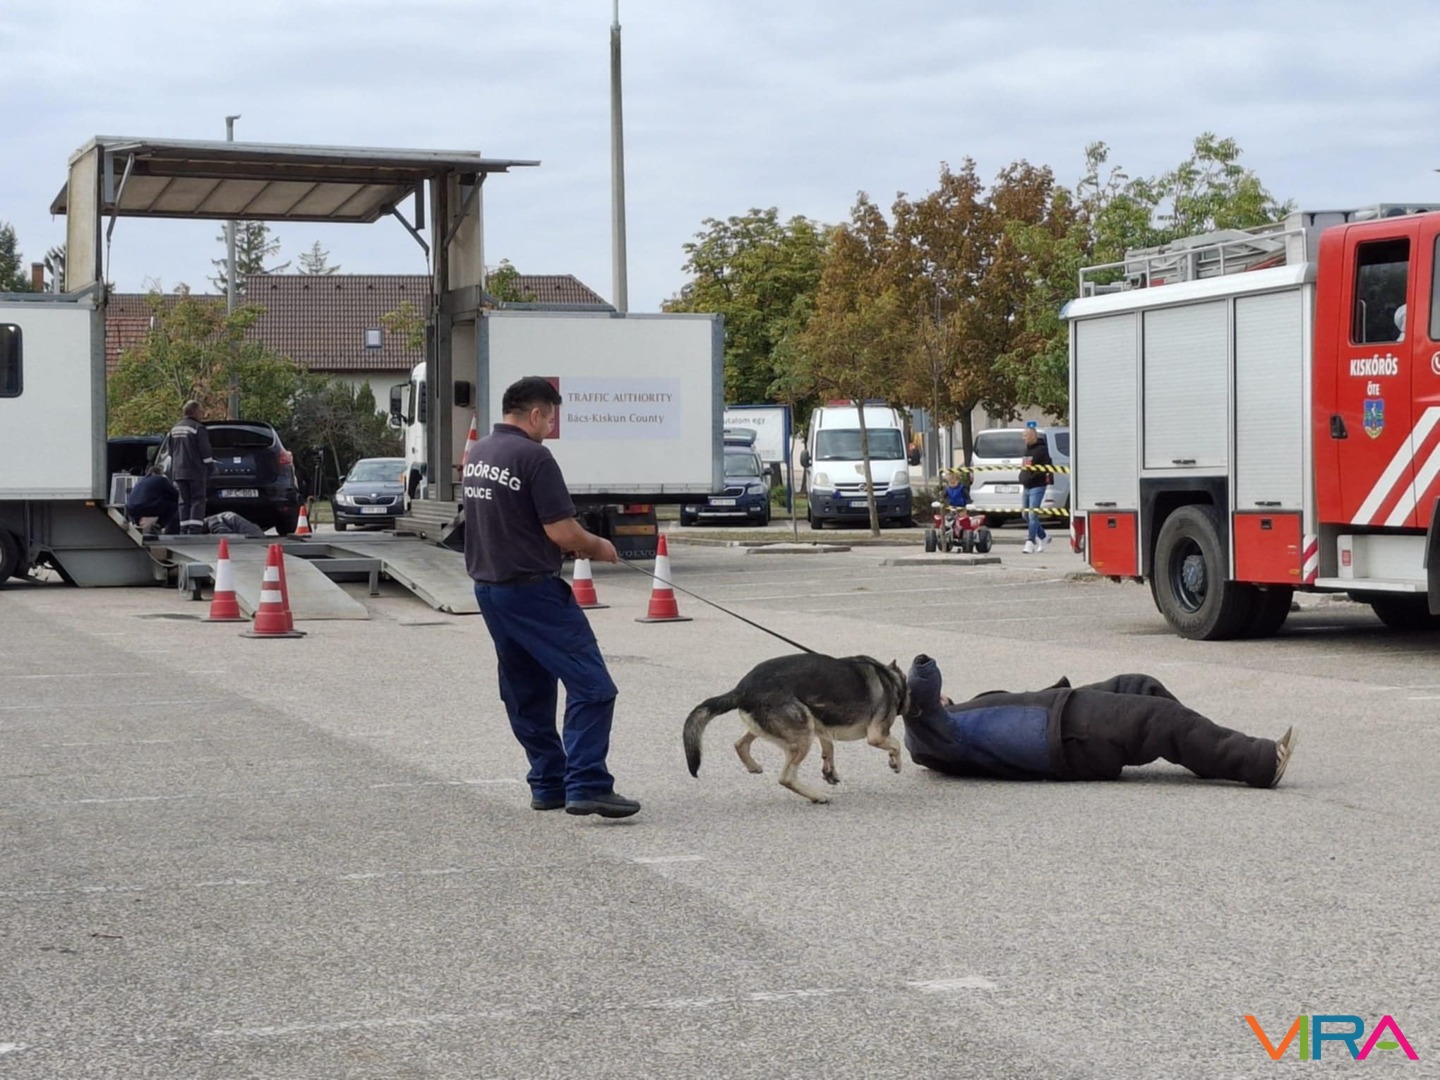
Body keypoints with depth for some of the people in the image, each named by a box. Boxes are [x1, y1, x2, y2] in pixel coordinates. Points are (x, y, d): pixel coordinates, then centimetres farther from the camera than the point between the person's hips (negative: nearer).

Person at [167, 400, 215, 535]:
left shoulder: (175, 428, 13)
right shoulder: (198, 428, -11)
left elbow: (171, 452, 20)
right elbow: (205, 451, -12)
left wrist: (172, 470, 27)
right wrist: (210, 466, -1)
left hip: (179, 471, 6)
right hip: (195, 471, -6)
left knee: (184, 501, 10)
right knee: (198, 500, -3)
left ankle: (184, 529, 5)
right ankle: (195, 529, -12)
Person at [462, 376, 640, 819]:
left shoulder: (477, 455, 12)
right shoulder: (532, 457, -15)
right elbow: (563, 532, -18)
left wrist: (577, 545, 22)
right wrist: (598, 547, 1)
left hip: (488, 587, 9)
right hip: (532, 590, -9)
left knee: (526, 694, 16)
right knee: (590, 685, -10)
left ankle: (548, 785, 20)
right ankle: (587, 786, -18)